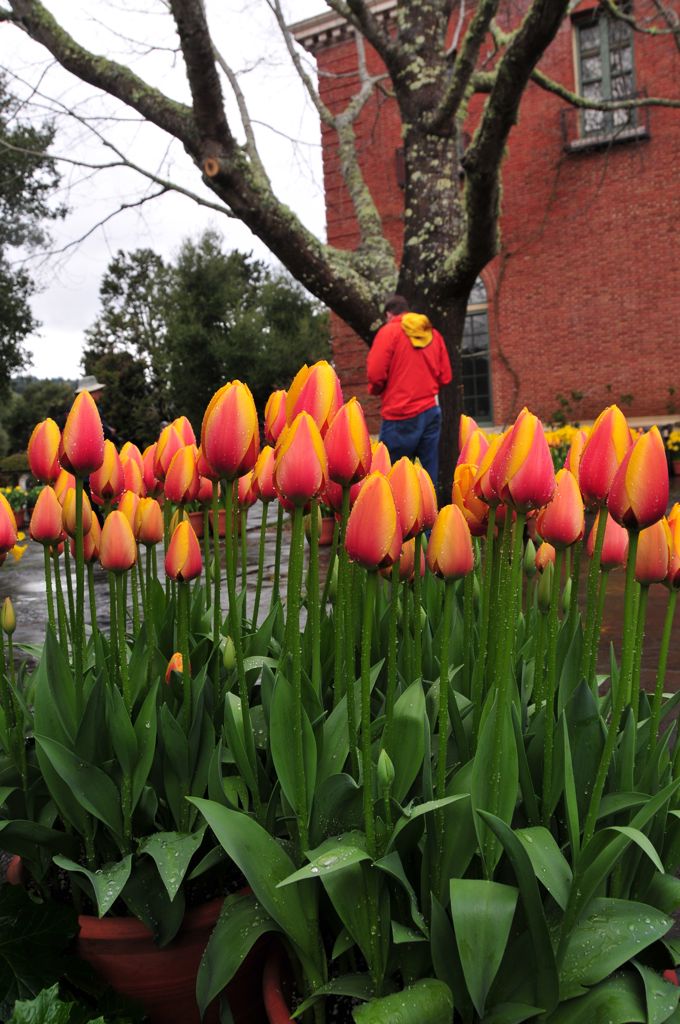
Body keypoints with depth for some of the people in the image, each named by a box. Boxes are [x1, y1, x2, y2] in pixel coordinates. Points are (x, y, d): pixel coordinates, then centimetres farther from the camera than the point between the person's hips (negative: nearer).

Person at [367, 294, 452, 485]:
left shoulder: (389, 331, -2)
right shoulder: (433, 333, 12)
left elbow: (376, 374, -10)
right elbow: (445, 376, 11)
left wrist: (374, 389, 10)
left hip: (401, 414, -5)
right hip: (431, 410, 5)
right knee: (430, 473, 7)